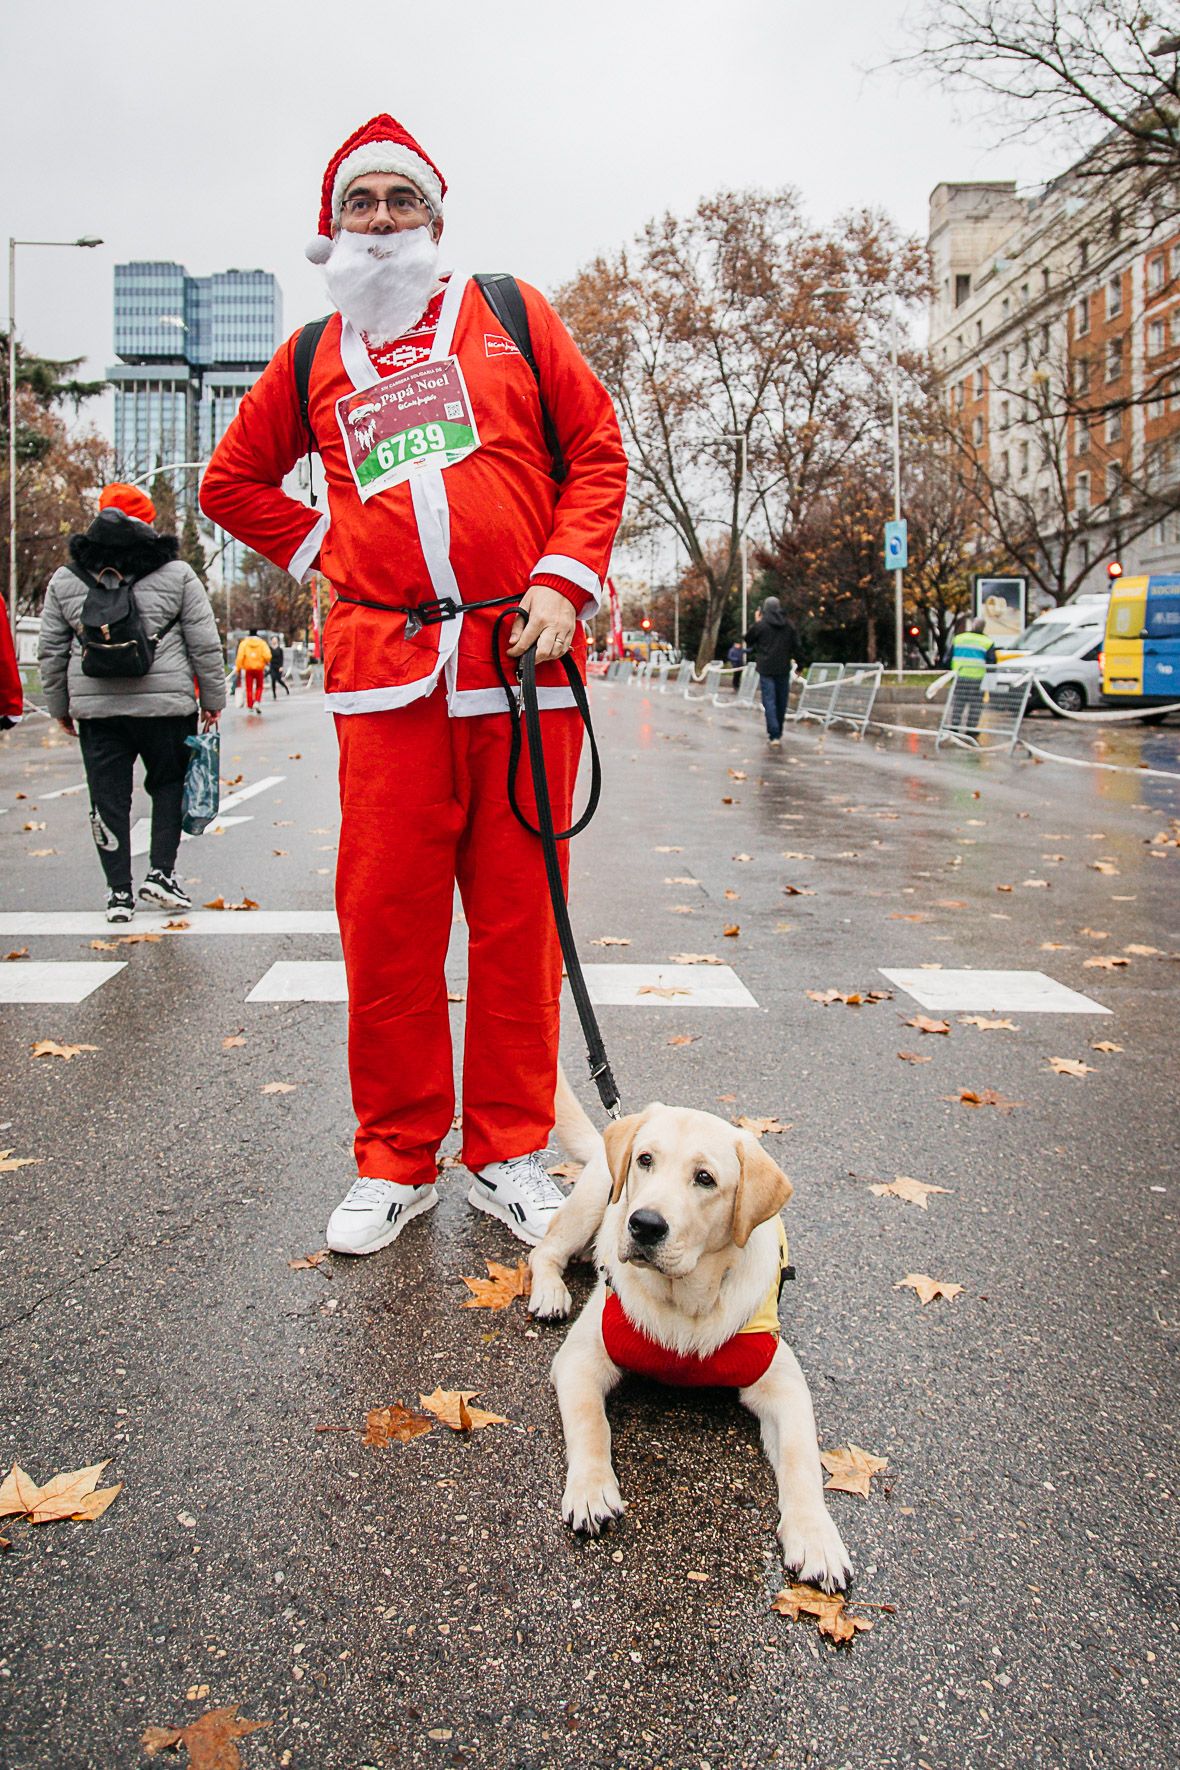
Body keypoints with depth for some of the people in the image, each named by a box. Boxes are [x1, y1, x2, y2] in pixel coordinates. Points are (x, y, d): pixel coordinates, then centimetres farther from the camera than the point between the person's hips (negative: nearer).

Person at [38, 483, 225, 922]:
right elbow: (204, 644, 0)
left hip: (96, 708, 2)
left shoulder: (65, 579, 7)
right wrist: (212, 699, 9)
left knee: (109, 798, 7)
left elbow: (52, 651, 10)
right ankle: (161, 873, 6)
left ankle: (119, 891, 8)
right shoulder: (176, 574, -1)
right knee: (169, 786, 15)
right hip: (165, 704, -2)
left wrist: (60, 706, 20)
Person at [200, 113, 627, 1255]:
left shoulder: (508, 314, 13)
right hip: (385, 669, 1)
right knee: (386, 920, 0)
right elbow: (232, 482, 27)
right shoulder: (312, 358, 17)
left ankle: (508, 1156, 16)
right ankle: (395, 1162, 15)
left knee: (517, 917, 3)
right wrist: (326, 550, 12)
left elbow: (597, 451, 10)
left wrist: (561, 583, -3)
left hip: (522, 659, -1)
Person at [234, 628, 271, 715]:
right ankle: (257, 702, -6)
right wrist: (267, 662, 9)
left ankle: (250, 706, 11)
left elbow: (240, 656, -10)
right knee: (259, 687, 15)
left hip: (248, 669, 0)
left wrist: (238, 668, -7)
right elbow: (267, 656, -13)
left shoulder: (244, 643, -1)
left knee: (249, 688, 10)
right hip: (259, 668, 0)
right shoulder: (262, 643, -2)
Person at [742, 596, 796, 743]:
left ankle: (774, 735, -14)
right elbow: (793, 647, 10)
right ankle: (778, 732, 25)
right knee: (781, 701, 14)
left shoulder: (760, 625, -8)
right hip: (783, 669, 3)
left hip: (766, 669, -3)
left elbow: (748, 640, 7)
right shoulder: (788, 626, 4)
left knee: (769, 701, -4)